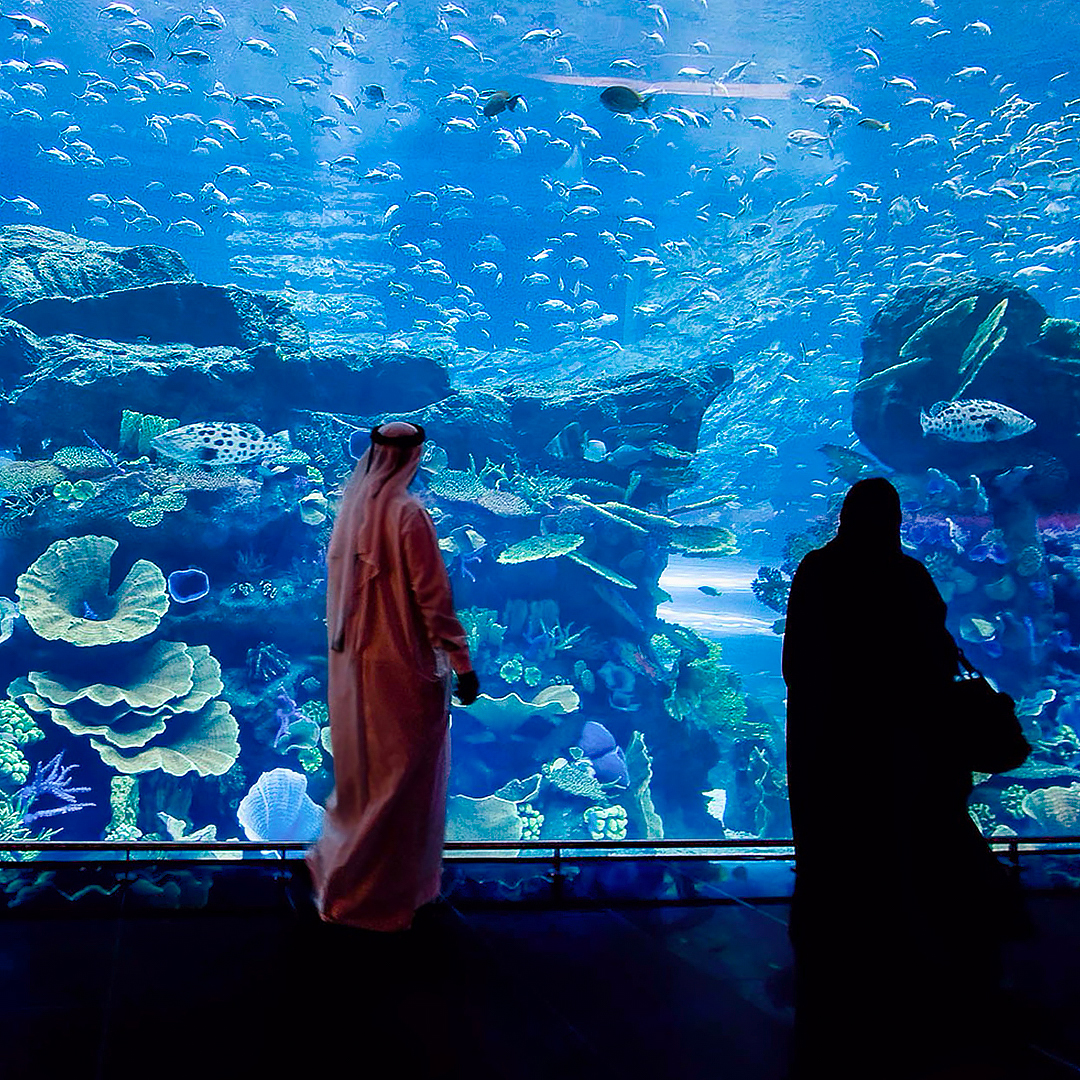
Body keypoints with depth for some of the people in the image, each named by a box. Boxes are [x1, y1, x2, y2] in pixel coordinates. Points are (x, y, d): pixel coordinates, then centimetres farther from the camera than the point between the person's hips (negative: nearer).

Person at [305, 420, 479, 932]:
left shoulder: (350, 508, 3)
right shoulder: (408, 515, -19)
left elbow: (338, 582, 10)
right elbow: (433, 598, -20)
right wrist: (462, 665, -14)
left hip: (353, 662, 8)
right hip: (403, 664, -7)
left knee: (361, 770, 22)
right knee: (400, 776, 6)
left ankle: (342, 865, 37)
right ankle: (381, 890, 18)